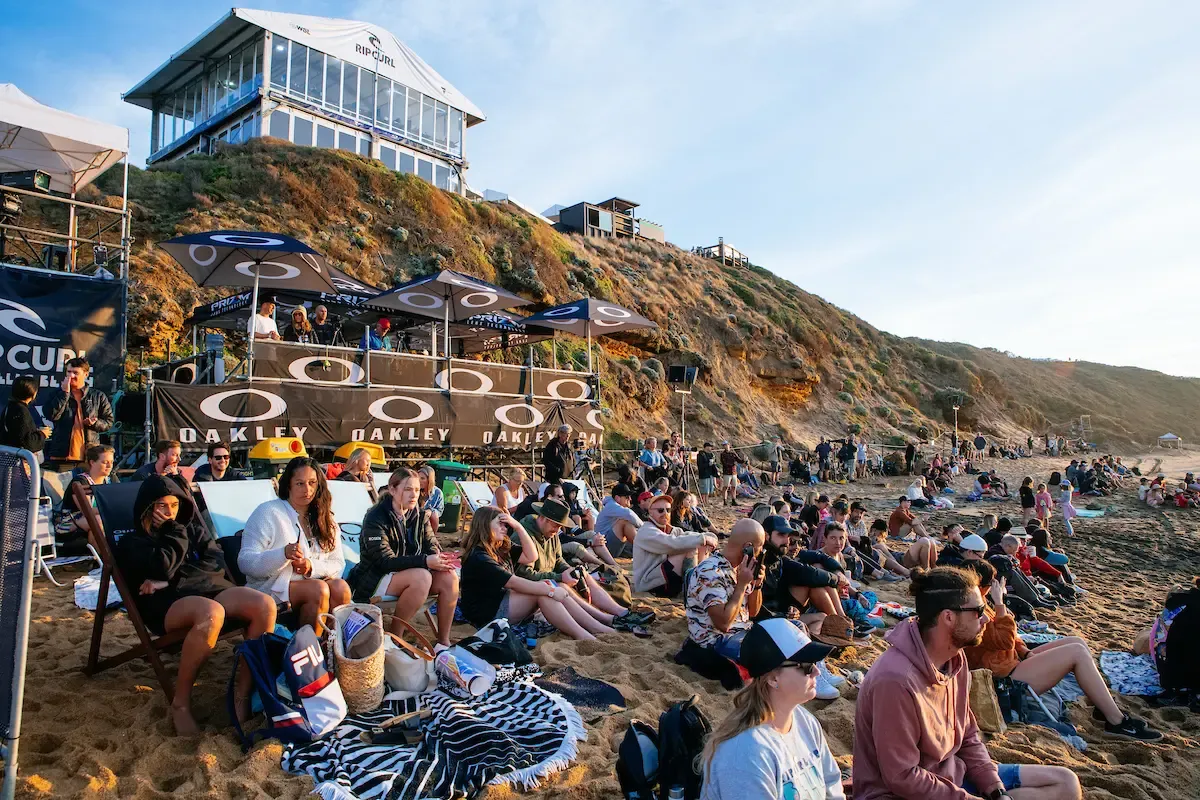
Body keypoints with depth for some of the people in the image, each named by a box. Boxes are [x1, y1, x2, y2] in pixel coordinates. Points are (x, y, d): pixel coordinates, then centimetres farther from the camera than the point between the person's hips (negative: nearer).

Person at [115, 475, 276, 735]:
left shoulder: (195, 533, 27)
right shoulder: (131, 543, 16)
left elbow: (217, 565, 7)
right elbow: (164, 566, -6)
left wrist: (172, 579, -4)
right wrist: (175, 531, 6)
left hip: (210, 589, 4)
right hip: (168, 602, -4)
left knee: (265, 605, -28)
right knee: (211, 613, -42)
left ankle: (243, 689, -18)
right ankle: (180, 703, -24)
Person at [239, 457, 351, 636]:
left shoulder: (325, 520, 15)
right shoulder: (268, 512, -2)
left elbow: (338, 565, 7)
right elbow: (245, 562, -11)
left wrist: (312, 566, -14)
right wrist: (284, 554, -28)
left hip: (313, 581, 4)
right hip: (271, 588, -4)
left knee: (341, 587, -26)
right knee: (318, 589, -31)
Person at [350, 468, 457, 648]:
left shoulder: (421, 515, 5)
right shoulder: (376, 518, -15)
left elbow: (432, 547, 1)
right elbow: (385, 561, -23)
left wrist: (440, 559, -25)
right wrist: (425, 561, -33)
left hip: (410, 574, 6)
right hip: (375, 579, -6)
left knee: (450, 578, -19)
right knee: (421, 577, -34)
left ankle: (444, 642, -7)